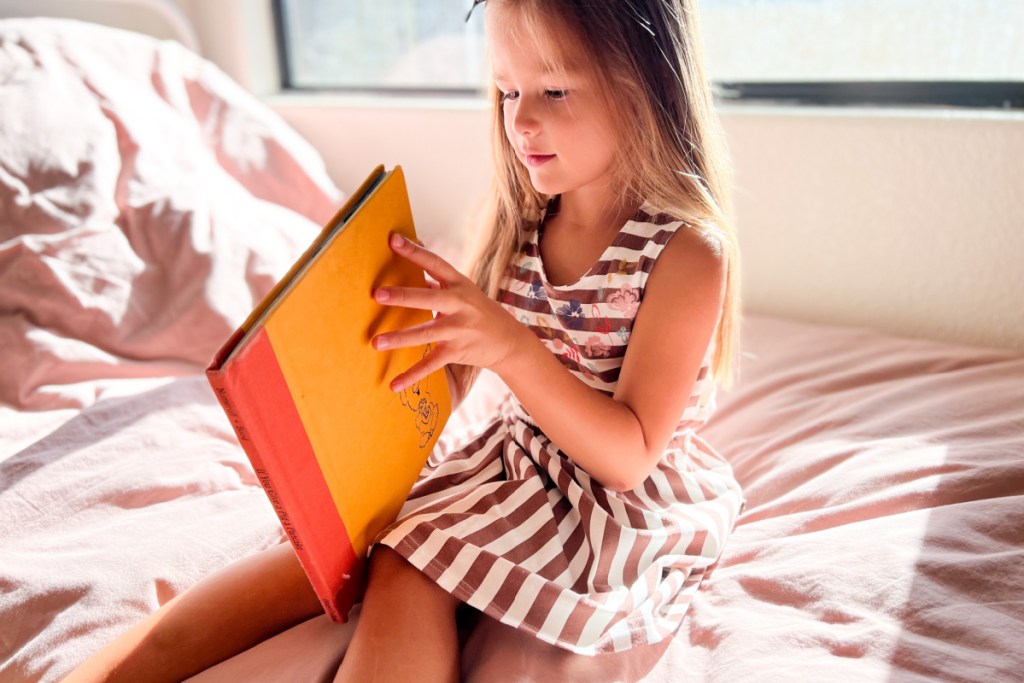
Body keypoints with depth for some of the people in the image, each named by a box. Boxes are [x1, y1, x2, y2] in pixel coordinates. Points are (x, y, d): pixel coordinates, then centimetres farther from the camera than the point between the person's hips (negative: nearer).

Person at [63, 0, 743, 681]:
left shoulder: (688, 252, -20)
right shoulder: (525, 223, 0)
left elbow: (628, 456, -24)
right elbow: (451, 383, 4)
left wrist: (509, 346, -36)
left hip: (619, 508, -5)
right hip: (514, 458, 5)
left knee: (409, 569, -21)